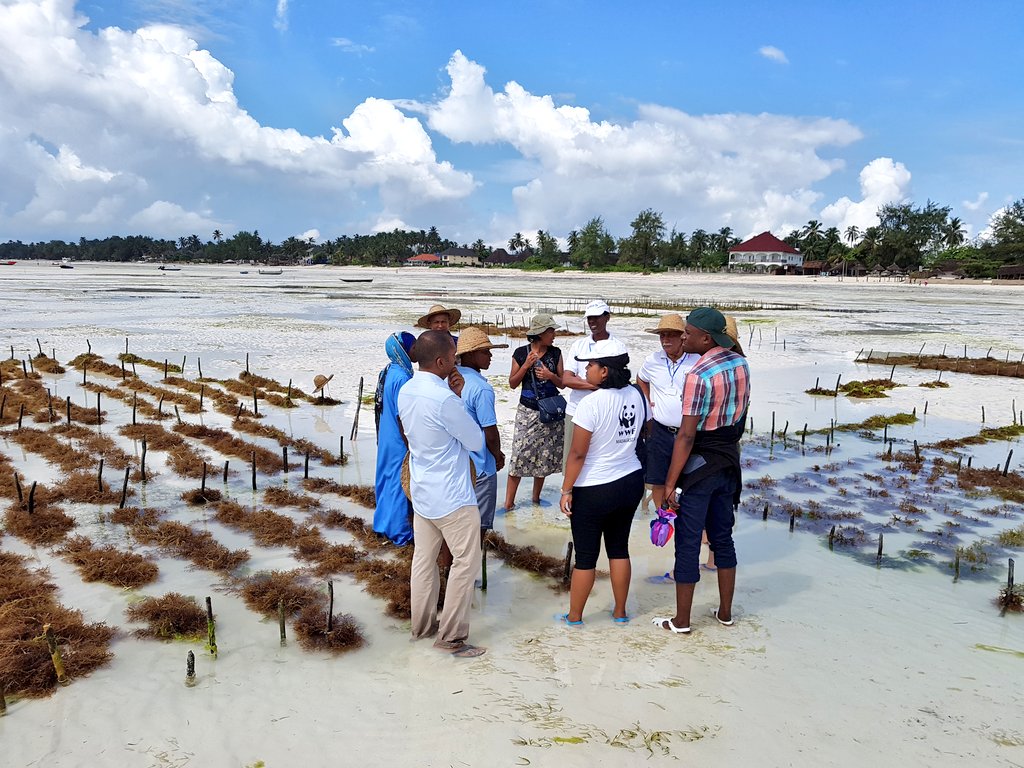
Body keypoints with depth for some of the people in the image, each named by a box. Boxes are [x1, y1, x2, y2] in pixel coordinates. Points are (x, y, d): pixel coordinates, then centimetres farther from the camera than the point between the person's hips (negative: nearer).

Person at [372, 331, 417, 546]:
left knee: (388, 479, 18)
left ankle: (384, 523, 32)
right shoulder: (402, 378, -23)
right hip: (400, 442, -9)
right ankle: (400, 532, 14)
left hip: (386, 439, 9)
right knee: (401, 483, 3)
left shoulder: (389, 372, 5)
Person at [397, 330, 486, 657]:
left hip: (421, 491, 8)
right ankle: (451, 636, 12)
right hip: (452, 497, -8)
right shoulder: (444, 399, -26)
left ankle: (422, 625, 30)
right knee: (465, 563, 5)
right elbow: (476, 442, -14)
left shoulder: (406, 392, 0)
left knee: (424, 558, 17)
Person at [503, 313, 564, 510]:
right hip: (528, 411, -2)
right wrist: (526, 365, -14)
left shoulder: (556, 353, 1)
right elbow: (513, 383, 0)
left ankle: (536, 497, 25)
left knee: (545, 455, 9)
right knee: (520, 454, -5)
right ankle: (509, 502, 1)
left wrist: (551, 375, -16)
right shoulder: (521, 353, -5)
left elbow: (562, 383, 5)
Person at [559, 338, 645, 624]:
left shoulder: (592, 403, -22)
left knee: (586, 556, 7)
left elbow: (577, 453, -18)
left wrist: (566, 490, -9)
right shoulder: (637, 395, -2)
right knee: (619, 548, 19)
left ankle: (574, 616, 23)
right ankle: (620, 612, 30)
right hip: (631, 483, 6)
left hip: (594, 490, -6)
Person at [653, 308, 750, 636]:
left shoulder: (698, 375, -23)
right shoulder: (741, 365, 2)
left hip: (699, 466, -8)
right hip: (729, 464, 8)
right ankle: (725, 612, 31)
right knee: (722, 537, 19)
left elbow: (687, 435, -22)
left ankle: (681, 621, 15)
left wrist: (671, 481, -17)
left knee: (688, 544, 4)